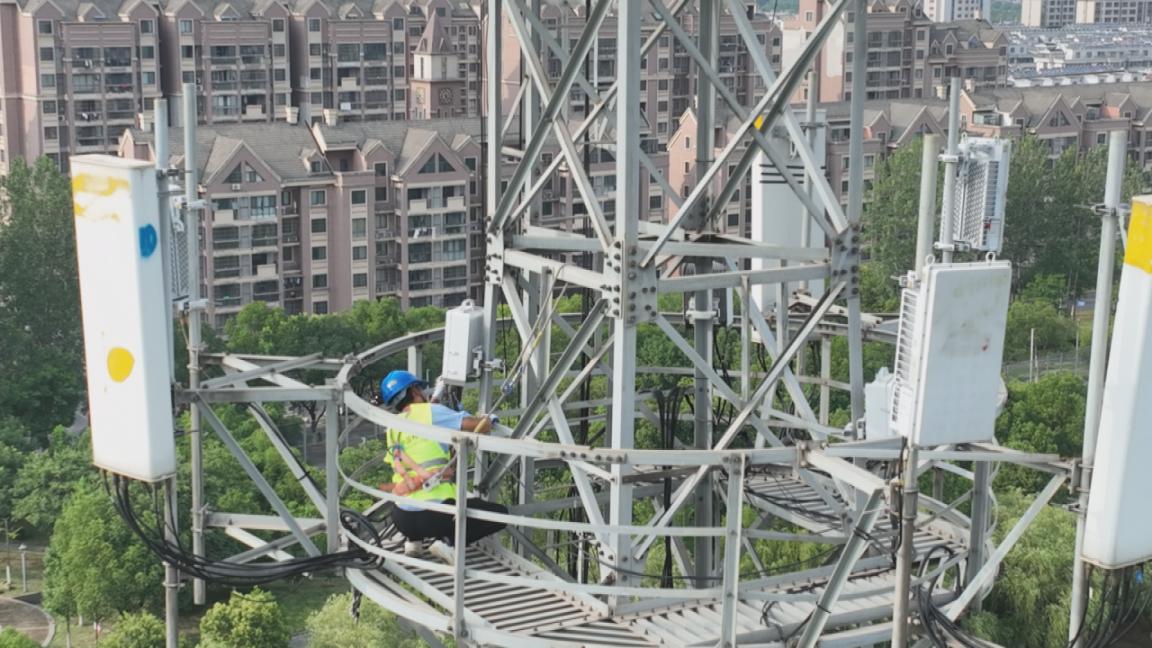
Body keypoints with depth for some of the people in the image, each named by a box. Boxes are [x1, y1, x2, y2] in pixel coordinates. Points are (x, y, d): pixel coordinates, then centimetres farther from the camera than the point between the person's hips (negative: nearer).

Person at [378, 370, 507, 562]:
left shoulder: (392, 429, 12)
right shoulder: (430, 412, -6)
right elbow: (482, 425, -11)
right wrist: (487, 420, 11)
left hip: (402, 520, 7)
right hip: (434, 515, -7)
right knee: (500, 513, 7)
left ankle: (413, 539, 15)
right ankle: (447, 540, -8)